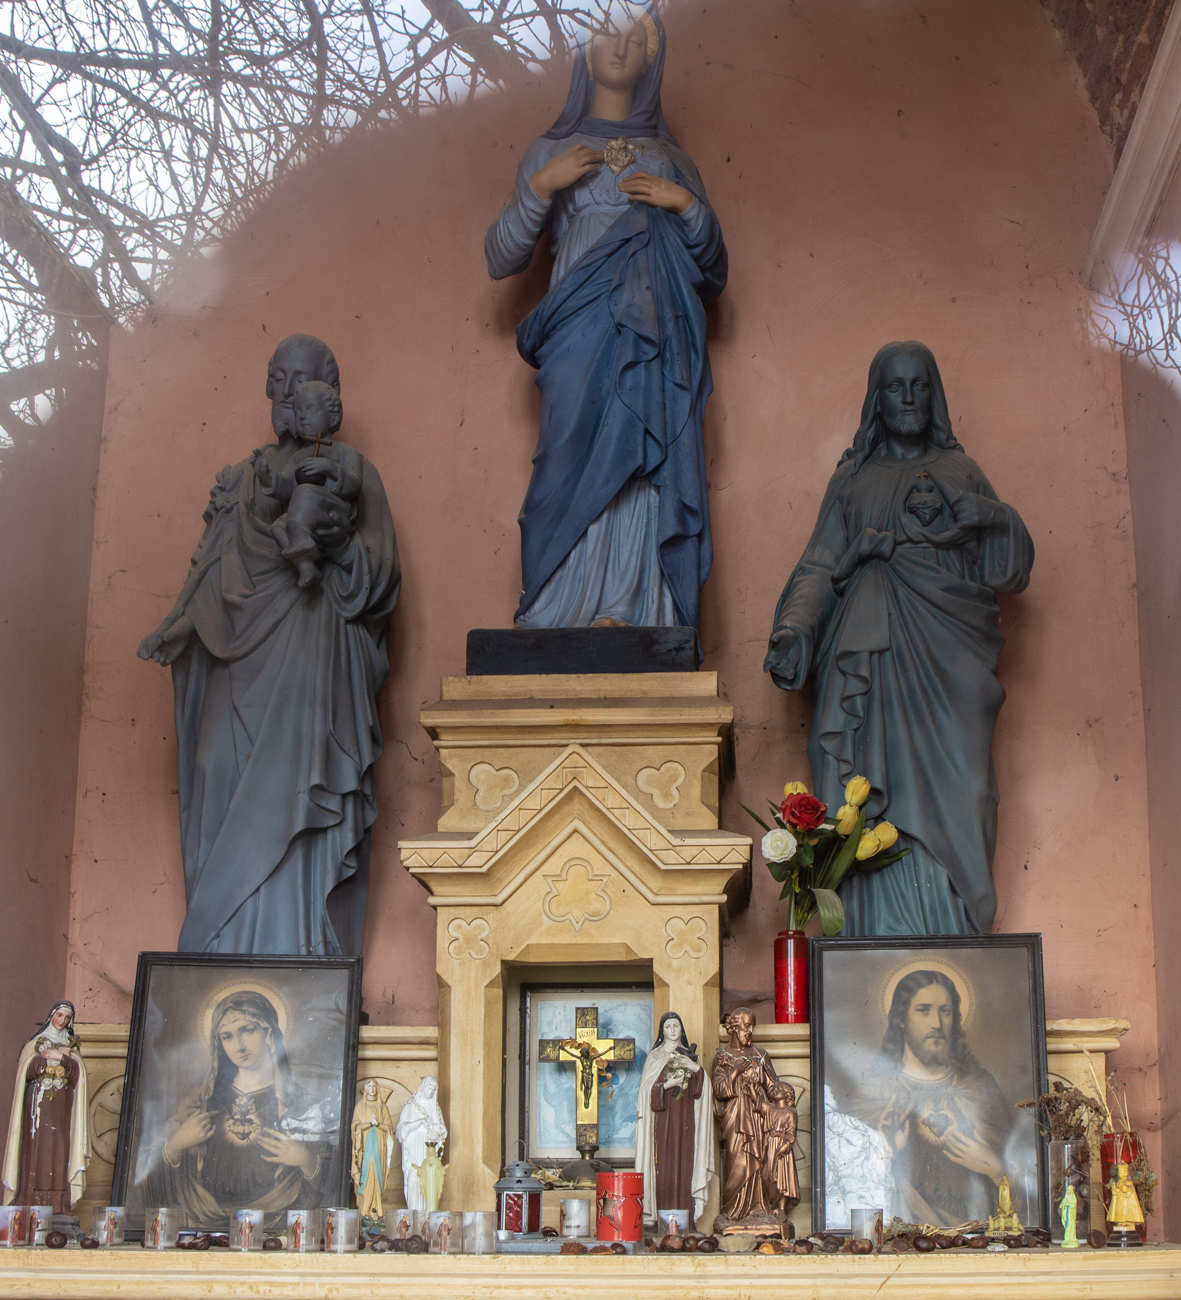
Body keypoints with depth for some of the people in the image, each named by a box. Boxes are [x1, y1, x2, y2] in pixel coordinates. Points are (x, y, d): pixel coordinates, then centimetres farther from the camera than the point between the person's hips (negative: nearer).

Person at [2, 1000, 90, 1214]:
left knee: (59, 1150, -5)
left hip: (61, 1107, 1)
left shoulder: (71, 1045, 14)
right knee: (35, 1150, -7)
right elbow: (26, 1070, -5)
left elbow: (77, 1075, 2)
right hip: (37, 1102, -1)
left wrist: (61, 1058, -12)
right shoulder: (36, 1042, 9)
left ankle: (58, 1205, -6)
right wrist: (54, 1057, -9)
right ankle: (32, 1204, -7)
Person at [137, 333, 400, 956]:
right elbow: (212, 576, 22)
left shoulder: (352, 475, 9)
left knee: (286, 785, -15)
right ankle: (229, 963, -5)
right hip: (241, 662, 4)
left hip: (310, 659, -4)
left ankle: (287, 953, -17)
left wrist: (341, 543, -19)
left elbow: (378, 577, -1)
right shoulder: (243, 479, 21)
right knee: (225, 774, -6)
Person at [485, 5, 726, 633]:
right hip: (582, 334, -1)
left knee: (647, 478, -12)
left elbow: (714, 269, 20)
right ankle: (563, 625, -19)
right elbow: (500, 259, 12)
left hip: (656, 338, 1)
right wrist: (540, 187, -2)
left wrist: (689, 206, 2)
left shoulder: (672, 160, 24)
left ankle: (640, 625, -16)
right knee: (581, 474, -17)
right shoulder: (550, 151, 21)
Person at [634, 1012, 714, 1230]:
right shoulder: (655, 1057, 5)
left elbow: (701, 1089, 8)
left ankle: (686, 1222, -1)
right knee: (665, 1166, -9)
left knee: (685, 1166, -2)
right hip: (663, 1118, -3)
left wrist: (697, 1069, -8)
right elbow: (647, 1089, -2)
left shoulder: (690, 1055, 15)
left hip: (685, 1119, 3)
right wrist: (668, 1085, -16)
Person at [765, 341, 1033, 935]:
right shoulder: (852, 479, 20)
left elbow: (1009, 570, 12)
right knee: (881, 808, -12)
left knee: (947, 802, -12)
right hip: (873, 659, 0)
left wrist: (992, 518, -8)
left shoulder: (962, 473, 21)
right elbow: (821, 567, 9)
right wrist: (793, 629, -9)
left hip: (947, 660, 0)